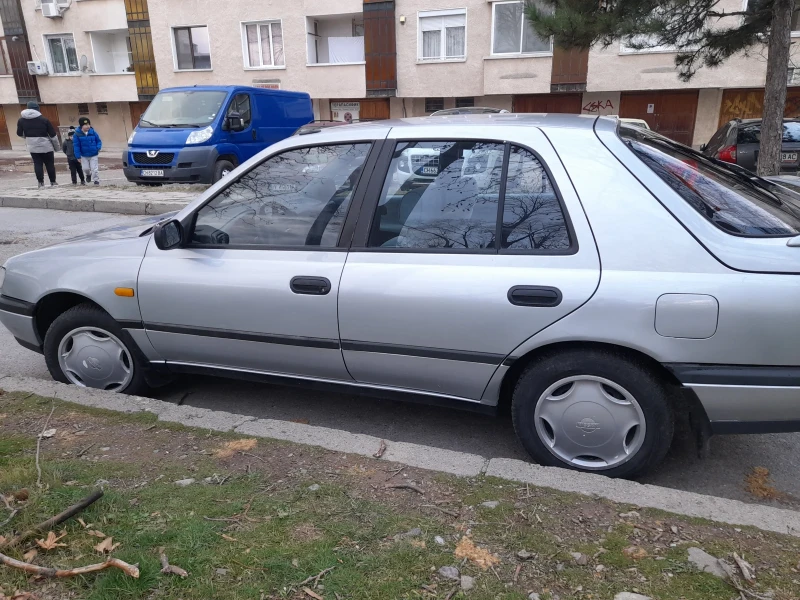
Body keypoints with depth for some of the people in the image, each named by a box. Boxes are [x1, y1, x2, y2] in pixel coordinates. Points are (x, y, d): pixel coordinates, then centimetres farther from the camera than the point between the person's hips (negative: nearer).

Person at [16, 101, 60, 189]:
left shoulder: (21, 120, 2)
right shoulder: (44, 119, -8)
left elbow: (20, 134, 12)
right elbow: (53, 135, -6)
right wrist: (56, 146, 5)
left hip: (32, 147, 2)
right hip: (46, 146, -2)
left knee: (37, 164, 6)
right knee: (50, 164, 8)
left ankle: (41, 182, 0)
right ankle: (53, 182, 13)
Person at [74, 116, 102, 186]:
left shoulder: (93, 132, -6)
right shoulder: (77, 134, -9)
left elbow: (99, 141, 6)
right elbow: (76, 146, -6)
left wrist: (98, 148, -15)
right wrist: (78, 156, -9)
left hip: (94, 155, -1)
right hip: (84, 155, 1)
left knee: (94, 168, -3)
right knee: (85, 168, 6)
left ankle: (96, 180, 8)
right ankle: (88, 174, 39)